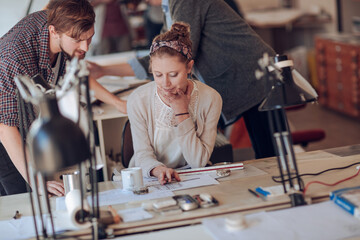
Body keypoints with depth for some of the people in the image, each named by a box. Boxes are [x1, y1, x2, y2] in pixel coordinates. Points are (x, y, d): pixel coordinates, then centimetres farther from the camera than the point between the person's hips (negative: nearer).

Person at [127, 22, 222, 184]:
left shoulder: (210, 99, -11)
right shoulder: (138, 100, -11)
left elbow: (199, 162, -11)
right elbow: (143, 153, -9)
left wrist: (182, 113, -19)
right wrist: (157, 169, -31)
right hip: (149, 179, 1)